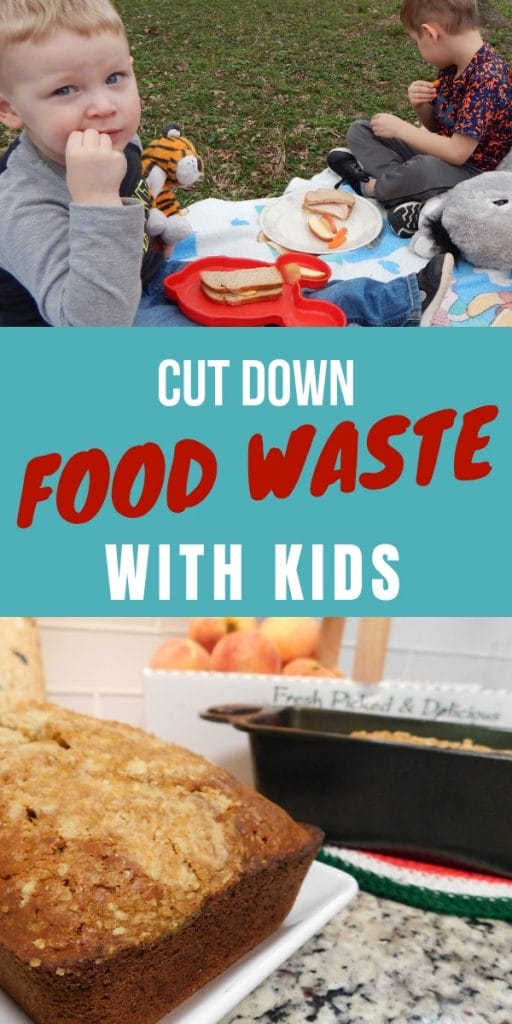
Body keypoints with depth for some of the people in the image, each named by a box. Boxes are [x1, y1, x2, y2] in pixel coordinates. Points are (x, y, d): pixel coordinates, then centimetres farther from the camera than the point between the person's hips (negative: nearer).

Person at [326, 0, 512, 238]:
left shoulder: (488, 78, -25)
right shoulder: (452, 65, 0)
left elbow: (457, 152, -29)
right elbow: (435, 125, 11)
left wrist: (401, 128, -20)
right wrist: (420, 106, -12)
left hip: (469, 170, -9)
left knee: (424, 169, -42)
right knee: (359, 131, 7)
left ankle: (368, 186, -10)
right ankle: (407, 197, -16)